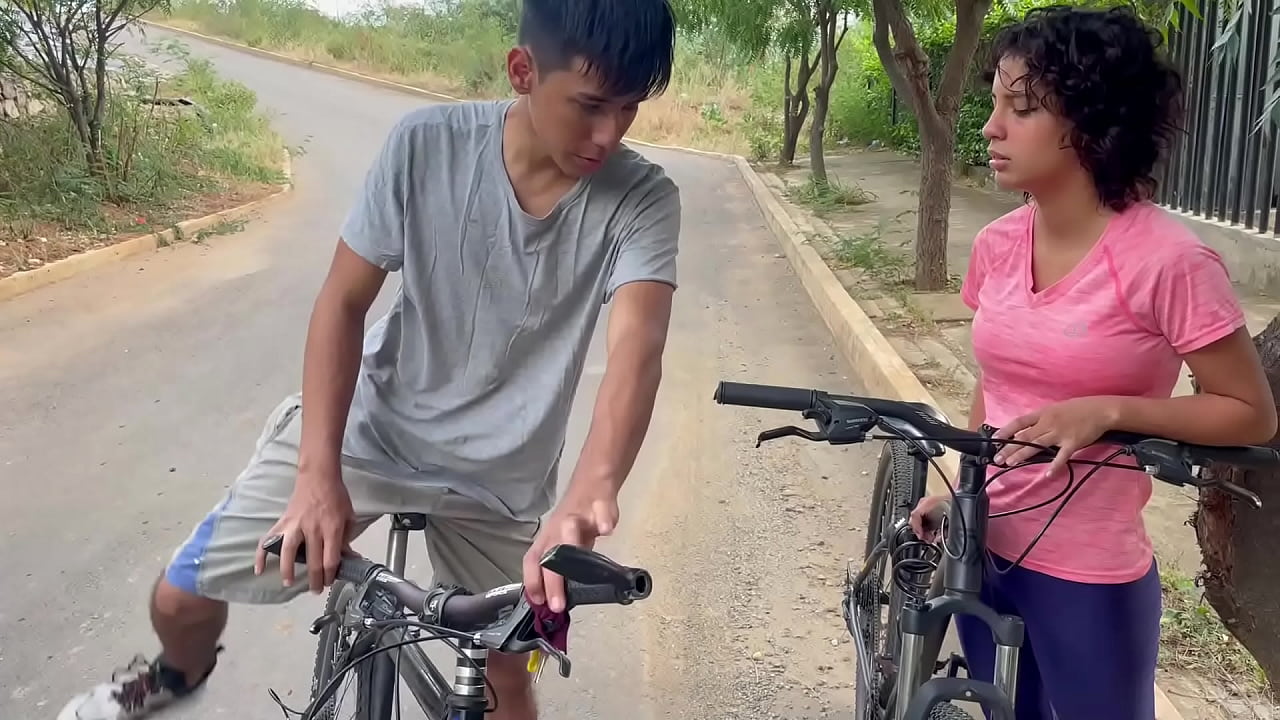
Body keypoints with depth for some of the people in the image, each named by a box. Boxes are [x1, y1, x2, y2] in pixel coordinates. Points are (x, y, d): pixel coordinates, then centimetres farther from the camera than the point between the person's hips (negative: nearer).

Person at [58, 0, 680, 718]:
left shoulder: (643, 201, -20)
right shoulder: (426, 144, -18)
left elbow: (636, 349, -35)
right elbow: (344, 302, -12)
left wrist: (590, 492, -55)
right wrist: (319, 472, -22)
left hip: (498, 479, 0)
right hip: (366, 426, 1)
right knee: (182, 594, 5)